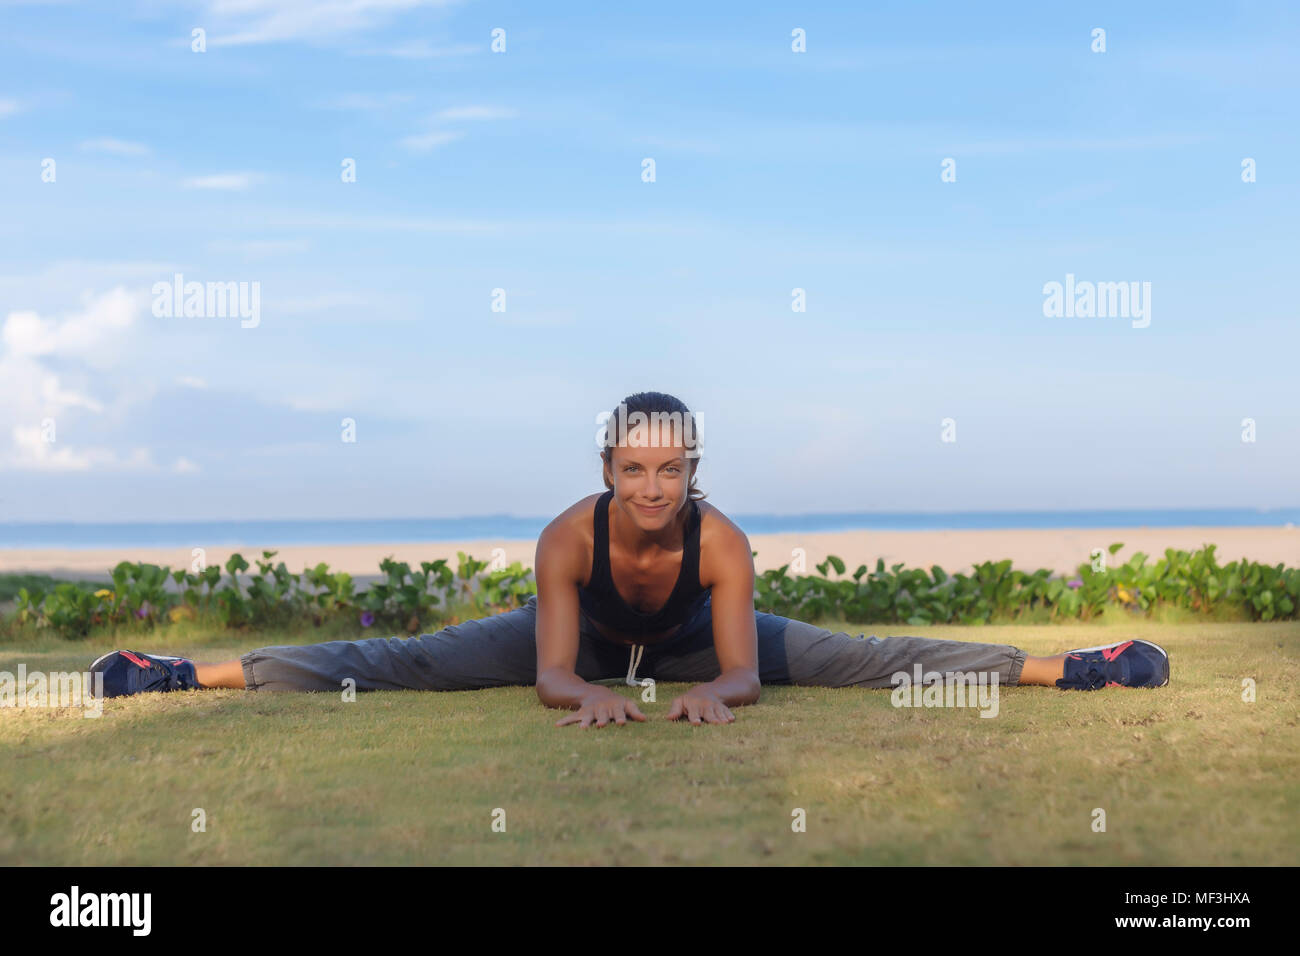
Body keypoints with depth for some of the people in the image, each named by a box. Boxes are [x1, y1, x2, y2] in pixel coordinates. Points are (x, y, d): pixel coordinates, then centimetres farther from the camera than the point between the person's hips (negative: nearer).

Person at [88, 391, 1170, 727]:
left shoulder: (722, 540, -36)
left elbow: (745, 668, -35)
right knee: (402, 661, -8)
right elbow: (550, 670, -37)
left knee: (875, 657, -8)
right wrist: (588, 693, -59)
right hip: (583, 643, 0)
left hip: (695, 644, 1)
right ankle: (179, 673, -2)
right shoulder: (570, 535, -36)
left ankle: (1078, 665, 0)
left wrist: (714, 692, -58)